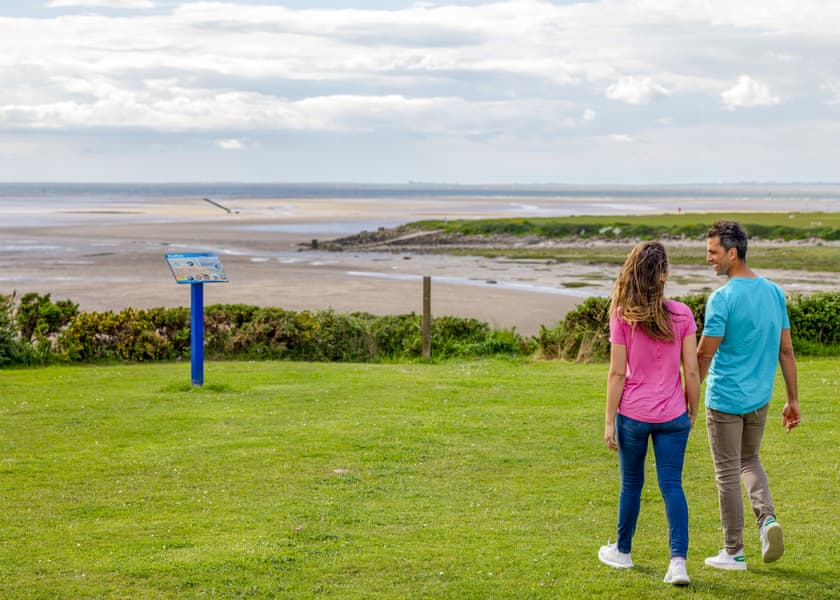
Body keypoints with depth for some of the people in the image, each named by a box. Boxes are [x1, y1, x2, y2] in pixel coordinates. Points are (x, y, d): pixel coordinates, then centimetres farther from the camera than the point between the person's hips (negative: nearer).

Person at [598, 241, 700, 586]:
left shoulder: (622, 317, -8)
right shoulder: (681, 314, -5)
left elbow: (617, 373, -8)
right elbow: (691, 370, -4)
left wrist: (609, 421, -2)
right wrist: (693, 411, 9)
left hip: (632, 414, 0)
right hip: (672, 416, 0)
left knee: (631, 484, 15)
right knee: (672, 486, 4)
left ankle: (622, 552, 31)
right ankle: (678, 560, -6)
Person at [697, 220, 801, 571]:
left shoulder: (722, 298, -17)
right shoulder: (774, 292, 3)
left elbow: (704, 354, -15)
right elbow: (786, 350, 7)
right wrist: (793, 399, 13)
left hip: (725, 400, -6)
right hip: (760, 397, 6)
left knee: (728, 473, 5)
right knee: (749, 461, 25)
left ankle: (733, 553, 13)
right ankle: (767, 518, 1)